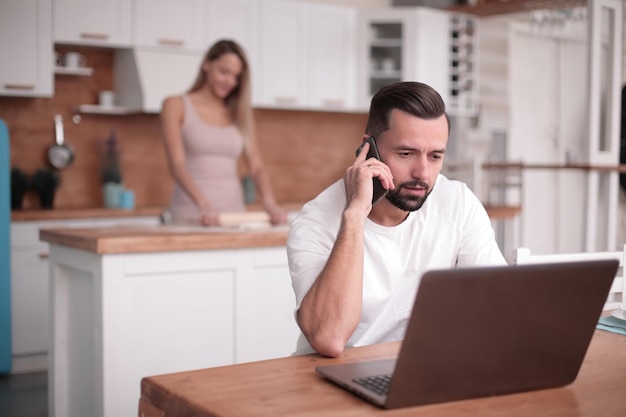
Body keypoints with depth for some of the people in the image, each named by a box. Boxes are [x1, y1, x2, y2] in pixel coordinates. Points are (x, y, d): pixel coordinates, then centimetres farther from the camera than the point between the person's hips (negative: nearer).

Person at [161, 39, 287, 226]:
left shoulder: (240, 113, 12)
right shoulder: (176, 106, 2)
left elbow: (256, 167, 5)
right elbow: (177, 164, -10)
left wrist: (270, 204, -14)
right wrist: (204, 205, -25)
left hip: (234, 214, 3)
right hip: (191, 216, -3)